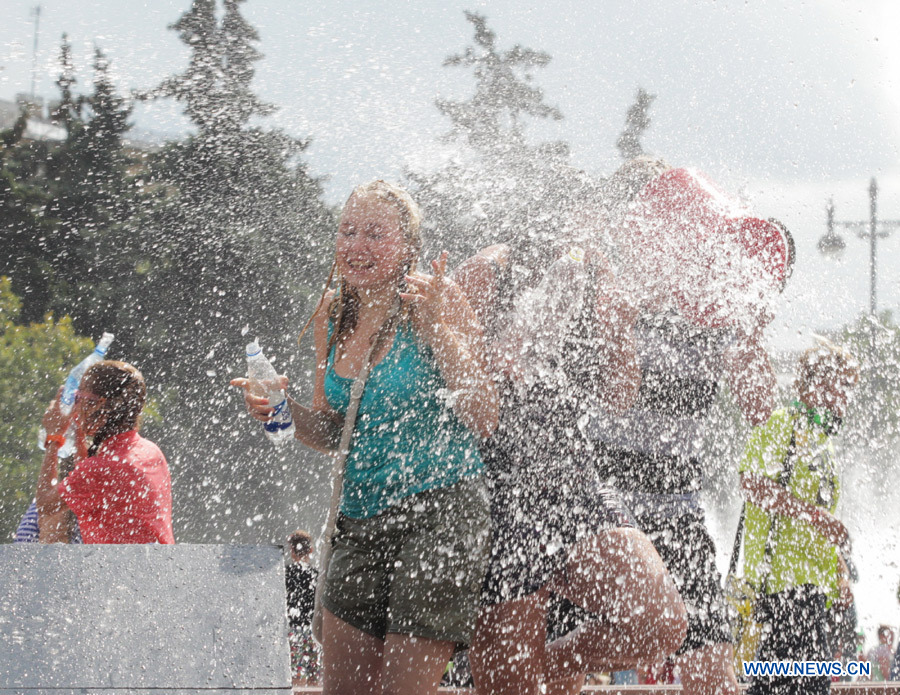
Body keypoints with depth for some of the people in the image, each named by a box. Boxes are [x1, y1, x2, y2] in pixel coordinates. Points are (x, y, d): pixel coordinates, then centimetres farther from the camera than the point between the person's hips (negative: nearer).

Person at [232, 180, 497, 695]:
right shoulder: (333, 313, 9)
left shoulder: (437, 300, -9)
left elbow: (483, 420, -16)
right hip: (361, 525, 7)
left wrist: (436, 324, -23)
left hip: (440, 515, -6)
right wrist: (285, 410, -3)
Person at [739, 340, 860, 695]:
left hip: (811, 577, 9)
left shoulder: (822, 439, 24)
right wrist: (813, 514, -22)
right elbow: (752, 484, -18)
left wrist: (838, 567, 20)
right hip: (782, 570, -9)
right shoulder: (781, 425, -5)